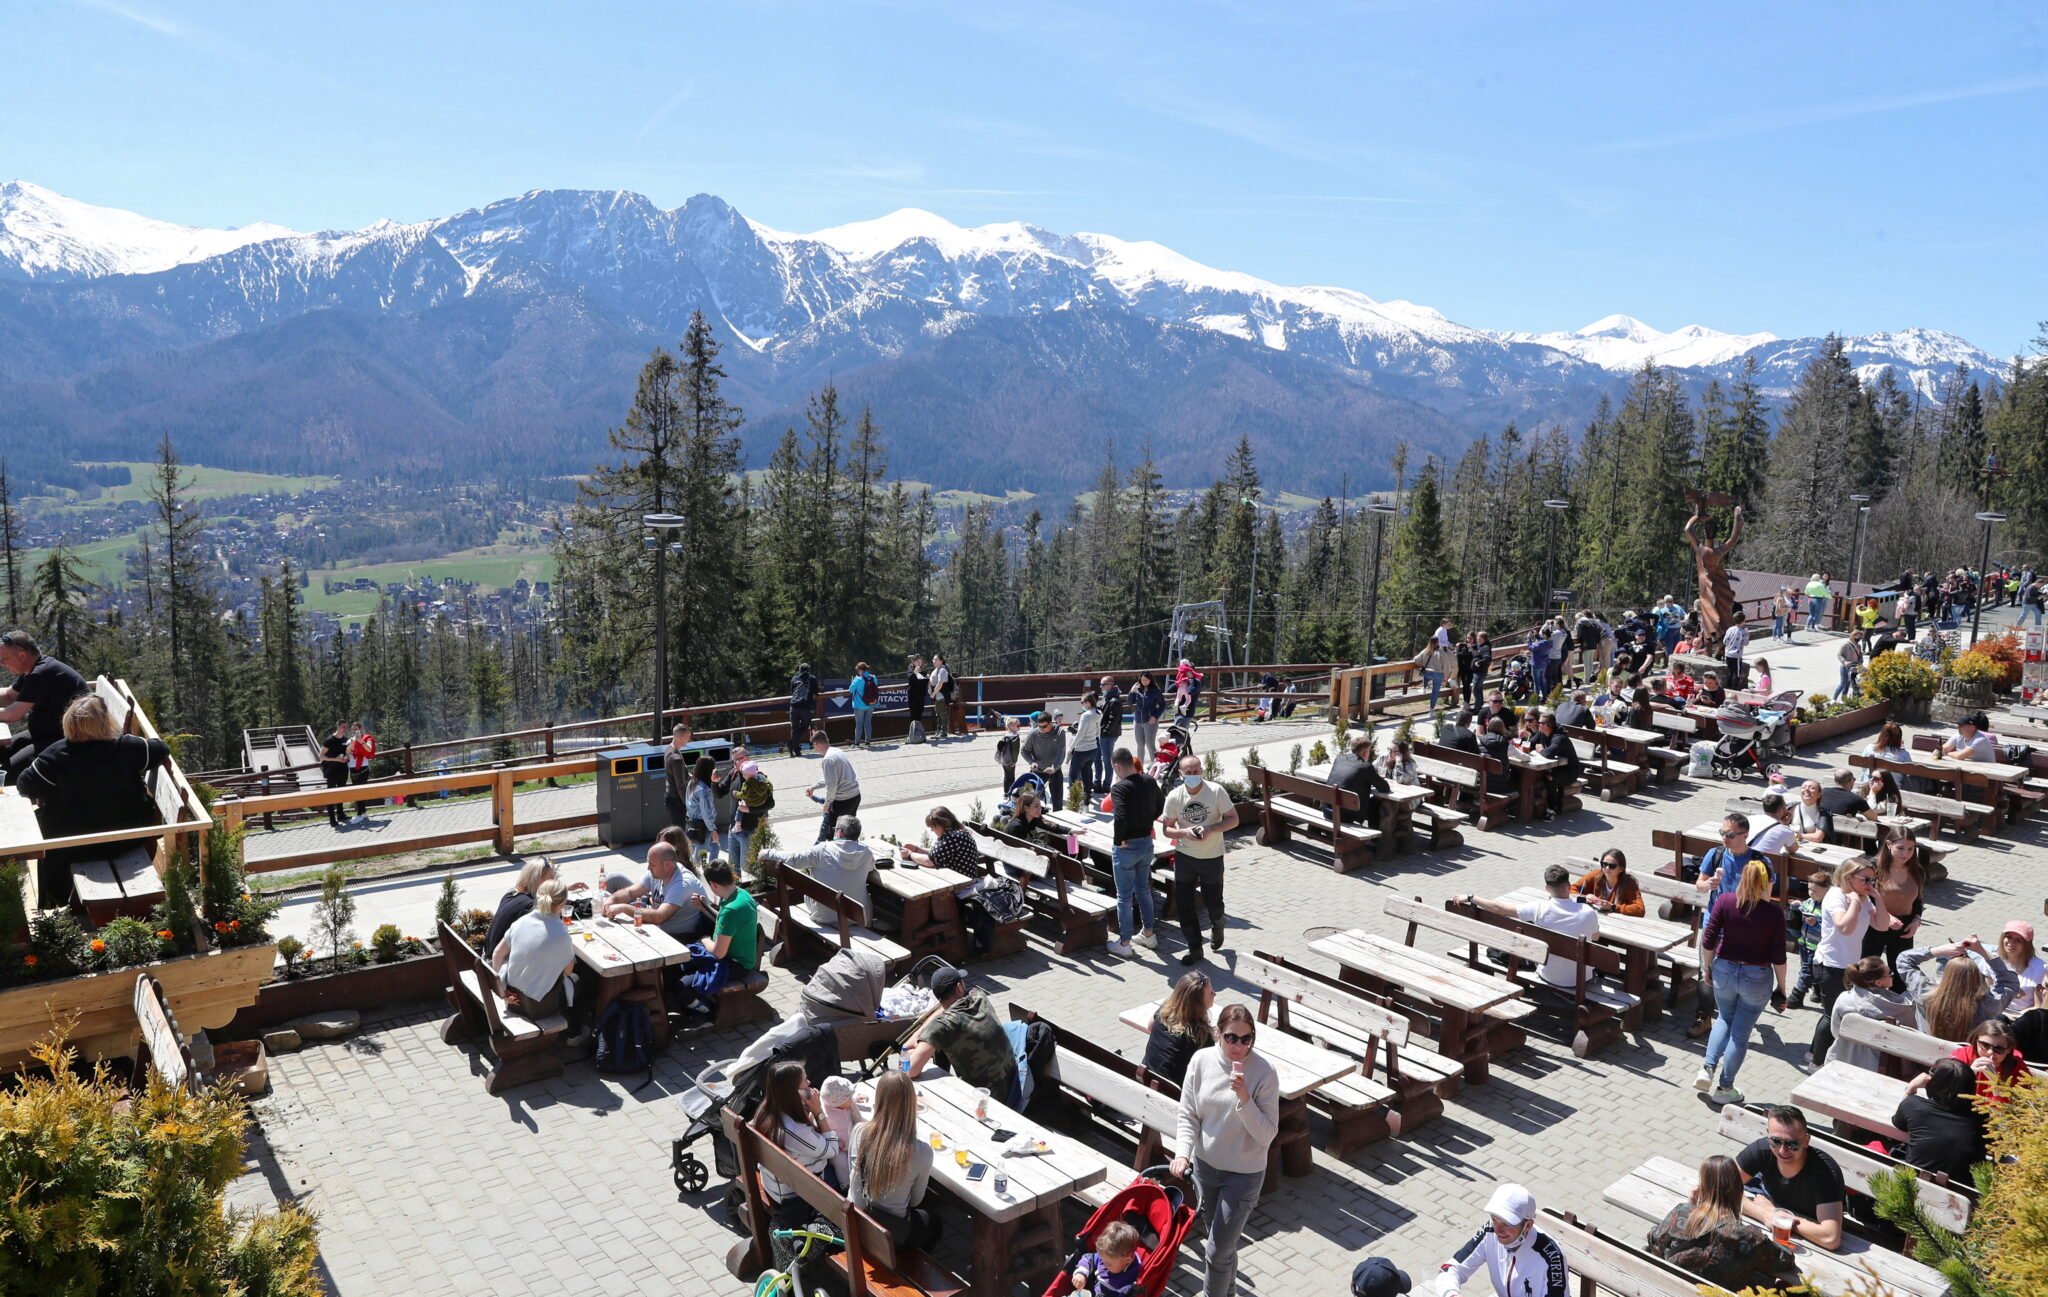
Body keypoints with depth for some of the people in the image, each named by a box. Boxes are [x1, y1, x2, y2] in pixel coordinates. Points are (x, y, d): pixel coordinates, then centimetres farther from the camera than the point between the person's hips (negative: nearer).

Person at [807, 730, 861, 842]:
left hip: (843, 800, -9)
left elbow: (832, 785, -21)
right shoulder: (837, 751, 10)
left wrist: (827, 803, -7)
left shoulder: (827, 759, -19)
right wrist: (813, 787, 26)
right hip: (855, 795, 9)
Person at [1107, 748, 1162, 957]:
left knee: (1124, 896, 6)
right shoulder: (1150, 781, -1)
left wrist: (1117, 840, -18)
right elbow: (1159, 808, 11)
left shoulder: (1120, 787, -22)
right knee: (1143, 888, 23)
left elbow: (1120, 817, -32)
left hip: (1126, 846, -6)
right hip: (1146, 842, 6)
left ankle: (1124, 942, 16)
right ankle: (1148, 934, 33)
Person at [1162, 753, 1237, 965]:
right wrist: (1184, 832, -22)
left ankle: (1217, 926, 44)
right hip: (1184, 858, 2)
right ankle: (1195, 948, 19)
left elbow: (1233, 819, -10)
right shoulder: (1174, 797, -9)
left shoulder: (1216, 791, -15)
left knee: (1213, 902, 8)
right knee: (1184, 905, 2)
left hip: (1212, 858, -1)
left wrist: (1210, 829, -25)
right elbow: (1166, 829, -2)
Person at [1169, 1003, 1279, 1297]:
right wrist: (1182, 1152, -21)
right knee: (1220, 1240, 23)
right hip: (1205, 1165, 4)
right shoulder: (1201, 1060, -12)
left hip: (1244, 1174, -4)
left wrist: (1244, 1099, -33)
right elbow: (1188, 1115, -6)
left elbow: (1267, 1135, -20)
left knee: (1217, 1250, 1)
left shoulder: (1264, 1073, -21)